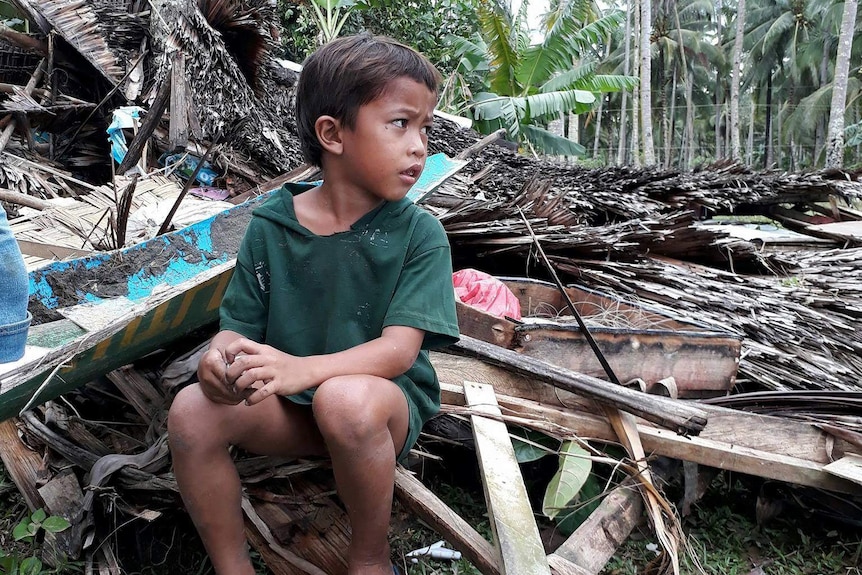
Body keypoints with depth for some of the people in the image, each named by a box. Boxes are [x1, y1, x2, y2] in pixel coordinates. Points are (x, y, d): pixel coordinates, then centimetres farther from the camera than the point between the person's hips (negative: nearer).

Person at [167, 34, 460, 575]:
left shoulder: (419, 234, -10)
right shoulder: (271, 226, -2)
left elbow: (399, 348, -20)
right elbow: (239, 326, -1)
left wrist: (304, 368, -37)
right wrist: (221, 355, -26)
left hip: (387, 399, -2)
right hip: (291, 406, 3)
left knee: (346, 400, -36)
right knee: (192, 411, -21)